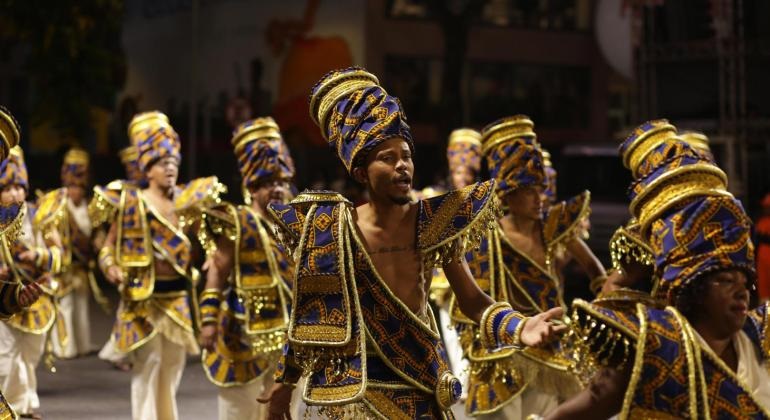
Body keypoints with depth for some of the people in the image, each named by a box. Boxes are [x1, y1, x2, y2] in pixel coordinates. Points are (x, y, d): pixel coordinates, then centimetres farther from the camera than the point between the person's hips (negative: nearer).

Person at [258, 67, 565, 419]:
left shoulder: (433, 224, -5)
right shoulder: (333, 229, -9)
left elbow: (471, 300, -3)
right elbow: (309, 310, 1)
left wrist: (519, 328, -21)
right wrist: (285, 382, 5)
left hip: (421, 382, 3)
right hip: (355, 386, -2)